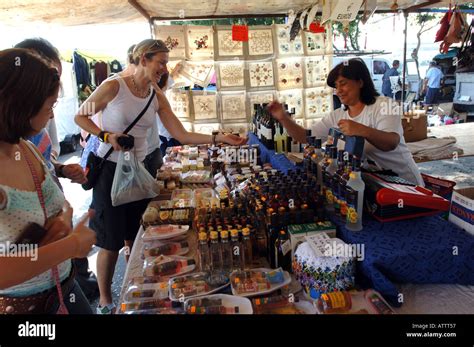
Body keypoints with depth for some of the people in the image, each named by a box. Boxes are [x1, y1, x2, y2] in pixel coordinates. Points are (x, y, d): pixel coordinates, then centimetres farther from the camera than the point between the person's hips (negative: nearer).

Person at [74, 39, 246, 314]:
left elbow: (182, 135, -5)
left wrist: (220, 138, -13)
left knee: (136, 237, 14)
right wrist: (106, 135, -18)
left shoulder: (158, 96, 0)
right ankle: (105, 302, 25)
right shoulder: (114, 86, -13)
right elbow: (81, 117, -3)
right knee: (111, 241, 3)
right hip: (110, 169, -5)